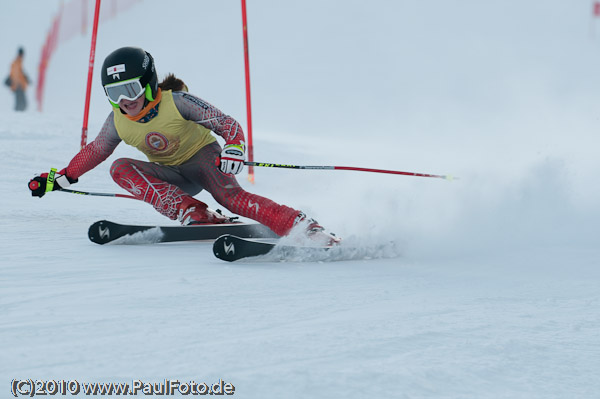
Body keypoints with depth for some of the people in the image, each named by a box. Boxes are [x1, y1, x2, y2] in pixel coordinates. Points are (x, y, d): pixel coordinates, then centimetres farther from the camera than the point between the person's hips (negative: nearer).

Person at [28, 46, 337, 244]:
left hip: (203, 157, -5)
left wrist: (234, 148, -40)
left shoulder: (177, 102, -20)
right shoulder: (118, 122, -6)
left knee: (230, 196, -36)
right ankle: (194, 216, -30)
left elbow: (227, 124, -19)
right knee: (121, 169, -21)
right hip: (172, 178, 5)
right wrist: (60, 179, 11)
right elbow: (95, 151, 13)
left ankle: (305, 227, -38)